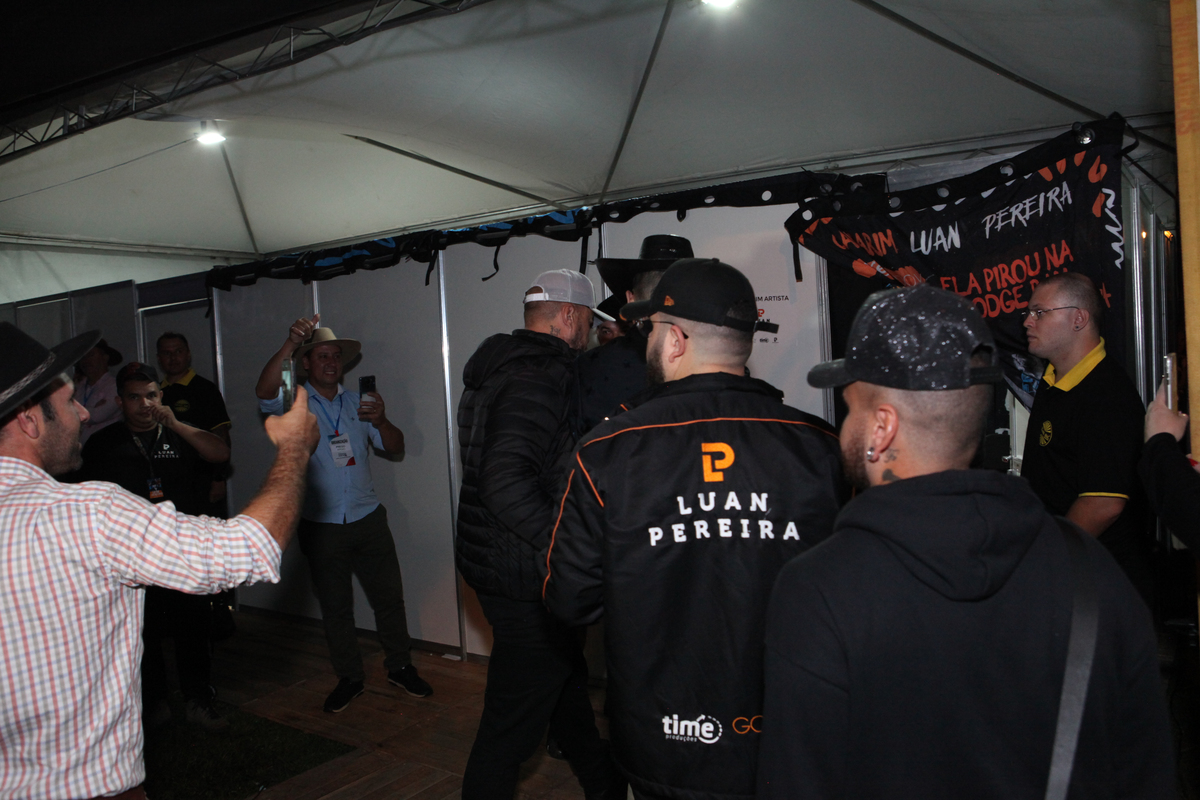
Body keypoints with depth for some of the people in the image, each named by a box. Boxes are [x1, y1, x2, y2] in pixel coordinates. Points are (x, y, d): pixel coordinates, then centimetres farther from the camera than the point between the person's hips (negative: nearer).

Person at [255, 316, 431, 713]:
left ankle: (400, 667, 24)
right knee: (335, 607, 9)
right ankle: (350, 679, 24)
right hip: (321, 527, -2)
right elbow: (265, 392, -23)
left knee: (389, 596, 7)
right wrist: (290, 342, -37)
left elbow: (396, 447, 7)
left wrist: (381, 421, -15)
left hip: (368, 520, 2)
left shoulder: (357, 403, 11)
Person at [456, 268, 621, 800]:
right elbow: (508, 485, -32)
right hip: (526, 580, -11)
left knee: (566, 681, 27)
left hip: (493, 560, 11)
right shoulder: (537, 378, -22)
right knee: (514, 721, 3)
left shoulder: (496, 369, 10)